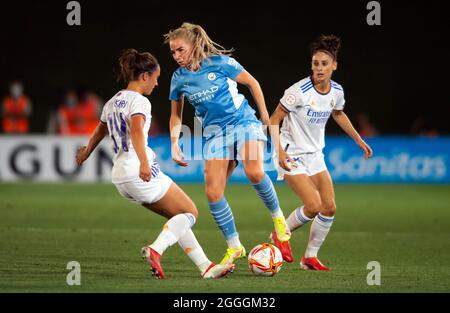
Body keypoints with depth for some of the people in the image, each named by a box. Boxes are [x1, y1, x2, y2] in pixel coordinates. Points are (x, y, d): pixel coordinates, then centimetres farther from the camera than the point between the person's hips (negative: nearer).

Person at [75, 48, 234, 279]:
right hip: (141, 174, -9)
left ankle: (206, 267, 11)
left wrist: (86, 152, 54)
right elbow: (136, 131, -29)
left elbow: (99, 131, 35)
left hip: (120, 175, 9)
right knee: (190, 212, 1)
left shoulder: (113, 102, 17)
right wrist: (144, 163, -43)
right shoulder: (139, 101, -9)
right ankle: (155, 250, -19)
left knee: (178, 217, 16)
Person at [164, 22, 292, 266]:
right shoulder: (179, 78, 2)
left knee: (255, 173, -30)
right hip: (215, 133, 4)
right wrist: (174, 143, 0)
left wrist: (265, 116, 3)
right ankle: (234, 247, 5)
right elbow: (176, 116, 14)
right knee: (213, 193, -9)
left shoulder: (219, 62, -10)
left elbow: (252, 83, 1)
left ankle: (278, 217, -5)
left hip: (243, 122, -4)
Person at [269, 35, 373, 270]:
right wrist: (280, 151, -25)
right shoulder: (300, 90, -21)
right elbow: (274, 120, -15)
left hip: (315, 154, 7)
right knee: (314, 206, -17)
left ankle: (310, 257, 14)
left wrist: (359, 140, 24)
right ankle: (280, 236, 8)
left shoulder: (336, 91, -2)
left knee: (329, 208, 0)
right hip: (292, 155, -7)